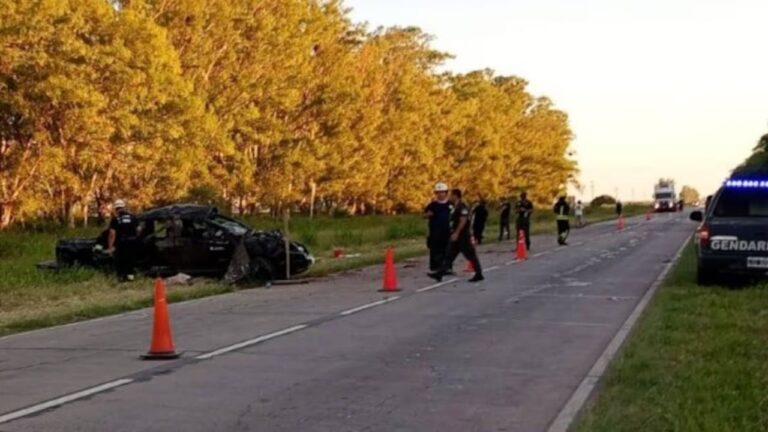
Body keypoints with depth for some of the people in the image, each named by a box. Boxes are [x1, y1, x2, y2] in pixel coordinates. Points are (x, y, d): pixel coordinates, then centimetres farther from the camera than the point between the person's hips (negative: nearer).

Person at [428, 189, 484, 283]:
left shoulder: (462, 207, -15)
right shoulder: (455, 208, 15)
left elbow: (463, 221, -23)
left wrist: (456, 233, -26)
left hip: (463, 237, -10)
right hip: (456, 237, 10)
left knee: (471, 256, -2)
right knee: (449, 256, 5)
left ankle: (479, 274, 5)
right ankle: (440, 274, 2)